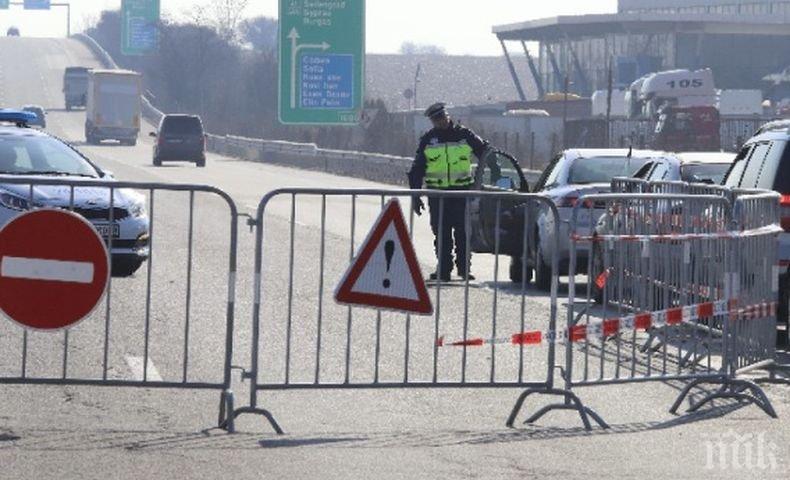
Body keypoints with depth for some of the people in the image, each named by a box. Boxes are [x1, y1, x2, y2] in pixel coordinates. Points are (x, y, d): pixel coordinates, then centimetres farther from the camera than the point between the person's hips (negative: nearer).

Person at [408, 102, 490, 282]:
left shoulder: (464, 135, 3)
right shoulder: (428, 140, 6)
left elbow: (485, 152, 8)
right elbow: (416, 170, 10)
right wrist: (415, 196, 5)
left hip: (462, 191, -1)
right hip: (437, 192, 1)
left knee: (463, 232, -1)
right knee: (441, 233, 2)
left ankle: (465, 268, 7)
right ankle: (444, 270, 7)